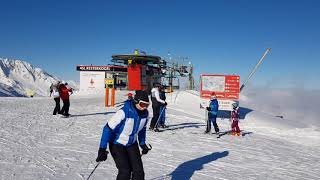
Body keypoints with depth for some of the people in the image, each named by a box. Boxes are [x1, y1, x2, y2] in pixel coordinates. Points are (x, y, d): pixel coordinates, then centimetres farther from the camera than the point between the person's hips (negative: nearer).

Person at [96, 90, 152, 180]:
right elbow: (108, 128, -26)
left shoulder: (145, 113, -13)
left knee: (139, 171, 0)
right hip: (117, 144, -5)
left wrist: (142, 143, 14)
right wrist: (102, 149, -25)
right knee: (125, 171, -13)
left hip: (132, 144, 5)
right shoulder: (124, 112, -31)